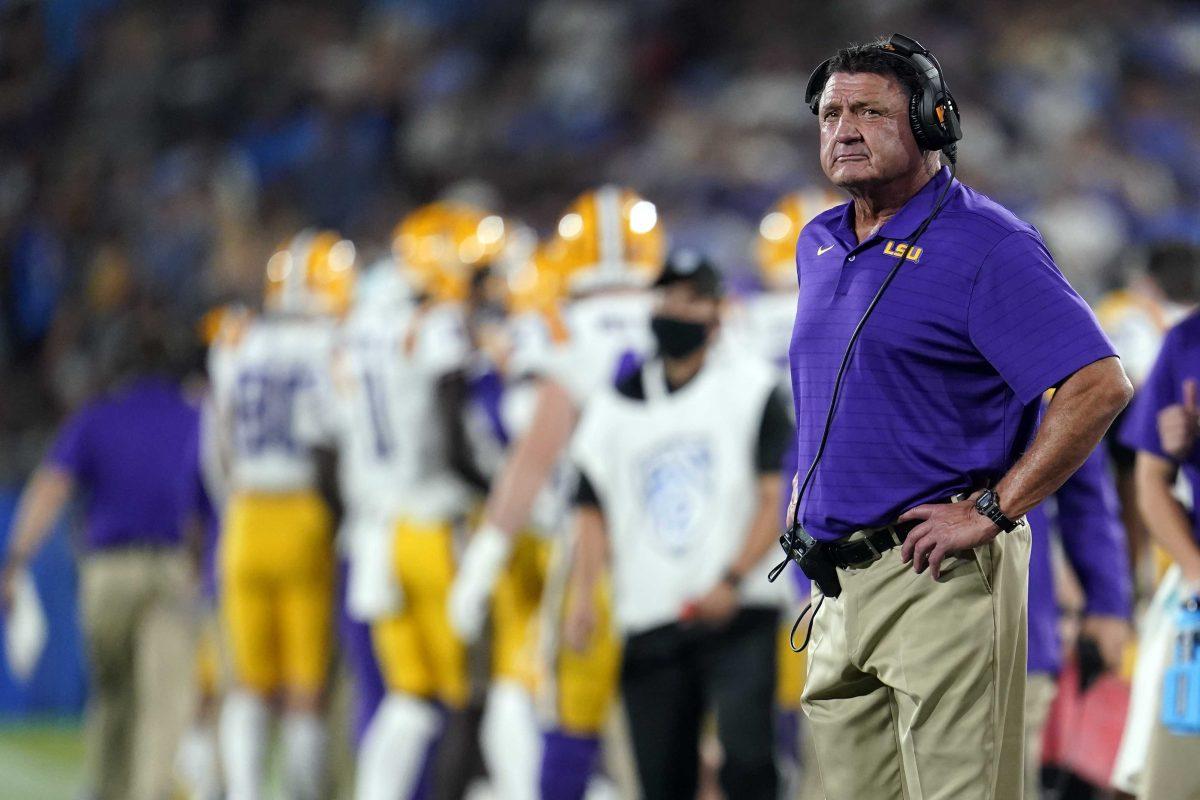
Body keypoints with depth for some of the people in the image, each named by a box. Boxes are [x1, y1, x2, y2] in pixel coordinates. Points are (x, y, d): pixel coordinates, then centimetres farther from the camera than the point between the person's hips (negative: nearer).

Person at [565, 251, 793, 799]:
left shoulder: (750, 389, 3)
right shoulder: (615, 408, 14)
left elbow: (778, 498, -3)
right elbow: (594, 512, 13)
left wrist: (733, 580, -15)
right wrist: (583, 596, -3)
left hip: (737, 611, -4)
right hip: (650, 621, 4)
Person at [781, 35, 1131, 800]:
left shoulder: (986, 244, -10)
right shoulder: (819, 244, 16)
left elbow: (1100, 386, -18)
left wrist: (993, 512, -18)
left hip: (940, 583, -8)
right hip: (838, 586, 8)